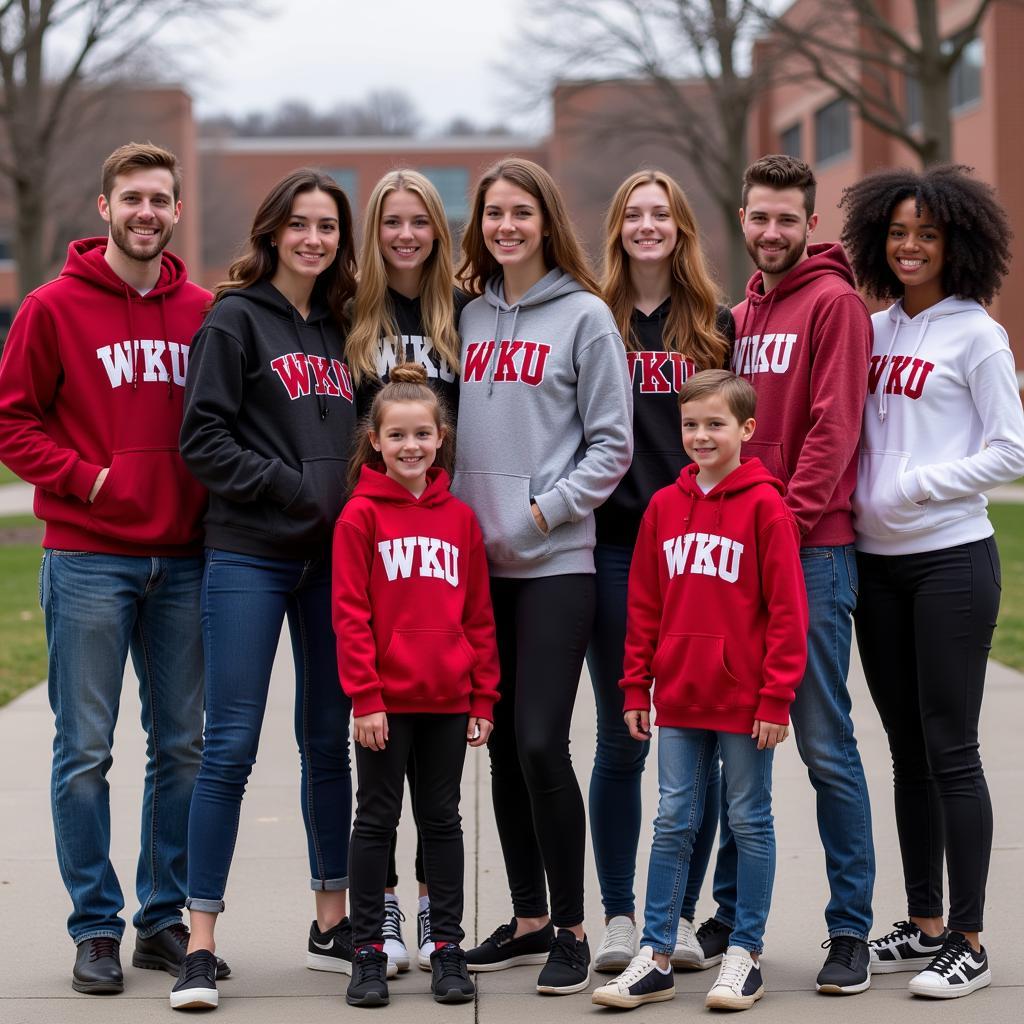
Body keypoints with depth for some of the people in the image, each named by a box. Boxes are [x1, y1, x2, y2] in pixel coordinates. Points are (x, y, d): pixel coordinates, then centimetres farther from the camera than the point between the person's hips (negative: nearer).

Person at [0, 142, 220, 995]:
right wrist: (83, 477, -11)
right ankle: (96, 927, 9)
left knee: (182, 746, 8)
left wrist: (211, 497, 0)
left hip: (184, 558, 4)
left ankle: (165, 917, 19)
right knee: (85, 750, 0)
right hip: (88, 558, -4)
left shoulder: (203, 312, 8)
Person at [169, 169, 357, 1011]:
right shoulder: (236, 318, -2)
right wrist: (289, 488, -16)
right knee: (231, 745, -6)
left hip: (335, 555, 6)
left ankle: (332, 924, 23)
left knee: (329, 742, 12)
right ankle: (201, 947, -2)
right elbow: (204, 437, -9)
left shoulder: (340, 327, 14)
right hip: (249, 555, -5)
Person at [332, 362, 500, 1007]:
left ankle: (448, 948, 18)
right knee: (378, 820, 6)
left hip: (448, 701, 3)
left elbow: (479, 616, 9)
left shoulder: (461, 519, 6)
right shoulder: (361, 515, -4)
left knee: (443, 820, 11)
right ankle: (369, 952, 13)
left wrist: (484, 699, 6)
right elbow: (350, 613, -7)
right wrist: (364, 695, -13)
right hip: (386, 700, -3)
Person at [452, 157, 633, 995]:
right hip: (477, 559, 5)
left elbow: (612, 444, -5)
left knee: (541, 742, -11)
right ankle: (528, 917, 21)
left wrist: (542, 512, -12)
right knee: (503, 744, 10)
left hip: (555, 563, -5)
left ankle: (571, 928, 2)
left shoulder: (584, 316, -3)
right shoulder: (472, 317, 12)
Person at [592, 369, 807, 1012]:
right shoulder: (665, 506, 6)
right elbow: (645, 604, 11)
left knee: (750, 822, 7)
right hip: (679, 698, 5)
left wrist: (777, 695, -12)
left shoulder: (765, 505, -8)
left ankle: (746, 955, 17)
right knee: (673, 823, 9)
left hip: (745, 699, -4)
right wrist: (636, 688, 8)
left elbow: (787, 609, -9)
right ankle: (656, 958, 14)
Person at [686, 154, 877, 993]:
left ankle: (851, 931, 3)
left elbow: (831, 429, -13)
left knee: (825, 743, -4)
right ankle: (731, 916, 21)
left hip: (811, 552, -7)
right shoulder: (745, 312, 17)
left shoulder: (833, 302, -5)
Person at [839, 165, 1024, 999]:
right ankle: (923, 925, 21)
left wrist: (913, 486, -14)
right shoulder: (871, 331, 11)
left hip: (950, 560, -6)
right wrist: (852, 498, -1)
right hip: (877, 560, 6)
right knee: (907, 750, 12)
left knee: (950, 750, -4)